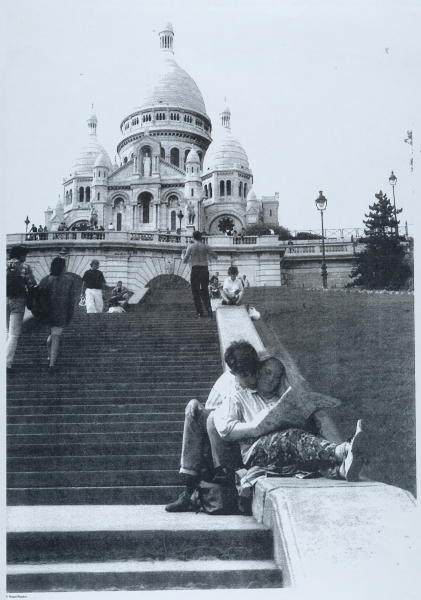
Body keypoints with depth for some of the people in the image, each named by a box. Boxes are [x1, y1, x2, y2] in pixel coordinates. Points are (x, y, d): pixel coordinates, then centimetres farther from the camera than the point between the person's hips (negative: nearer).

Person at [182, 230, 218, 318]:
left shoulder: (191, 247, 0)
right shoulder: (206, 247, 4)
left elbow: (185, 260, 2)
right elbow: (215, 257, 4)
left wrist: (182, 255, 24)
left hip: (195, 270, -2)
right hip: (204, 269, 2)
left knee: (196, 292, 6)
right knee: (205, 291, 10)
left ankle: (200, 312, 3)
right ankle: (208, 307, -10)